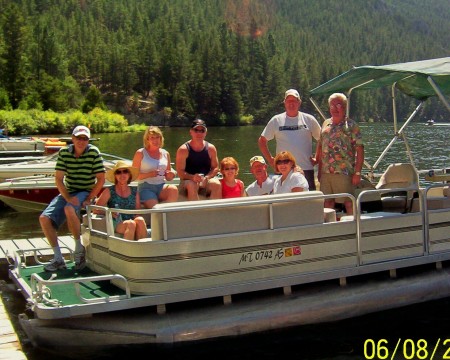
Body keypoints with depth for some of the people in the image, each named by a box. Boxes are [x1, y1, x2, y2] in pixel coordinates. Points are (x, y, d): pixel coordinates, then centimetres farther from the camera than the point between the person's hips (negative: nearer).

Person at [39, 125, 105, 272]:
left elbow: (101, 179, -8)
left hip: (86, 192, -4)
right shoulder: (64, 152, -1)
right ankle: (58, 258, -5)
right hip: (67, 193, 4)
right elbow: (58, 178, -4)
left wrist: (89, 199, -17)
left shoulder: (94, 152, -8)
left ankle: (79, 248, -16)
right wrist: (68, 198, -19)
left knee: (69, 209, -35)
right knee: (44, 218, -13)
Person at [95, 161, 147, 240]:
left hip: (131, 222, 3)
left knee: (140, 220, -30)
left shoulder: (134, 191, 16)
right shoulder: (109, 191, 7)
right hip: (115, 225, -3)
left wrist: (138, 218, -4)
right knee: (131, 223, -34)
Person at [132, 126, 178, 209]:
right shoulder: (140, 153, 3)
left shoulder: (165, 154, 15)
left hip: (161, 186, 4)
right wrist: (149, 174, -15)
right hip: (146, 187, -4)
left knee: (173, 189, -31)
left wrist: (171, 175, -2)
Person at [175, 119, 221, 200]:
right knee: (192, 185, -37)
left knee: (217, 184, -29)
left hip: (206, 181, 3)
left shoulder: (211, 148, 6)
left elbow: (215, 168, 5)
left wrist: (206, 178, -16)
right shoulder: (183, 149, -3)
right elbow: (180, 172, -8)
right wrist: (192, 177, -28)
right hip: (188, 181, -2)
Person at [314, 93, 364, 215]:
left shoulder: (351, 125, -1)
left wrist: (357, 173, -12)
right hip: (325, 172, 5)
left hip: (344, 173, -5)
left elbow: (359, 149, -6)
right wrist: (319, 170, 13)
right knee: (327, 202, 9)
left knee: (348, 202, -2)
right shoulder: (326, 124, 15)